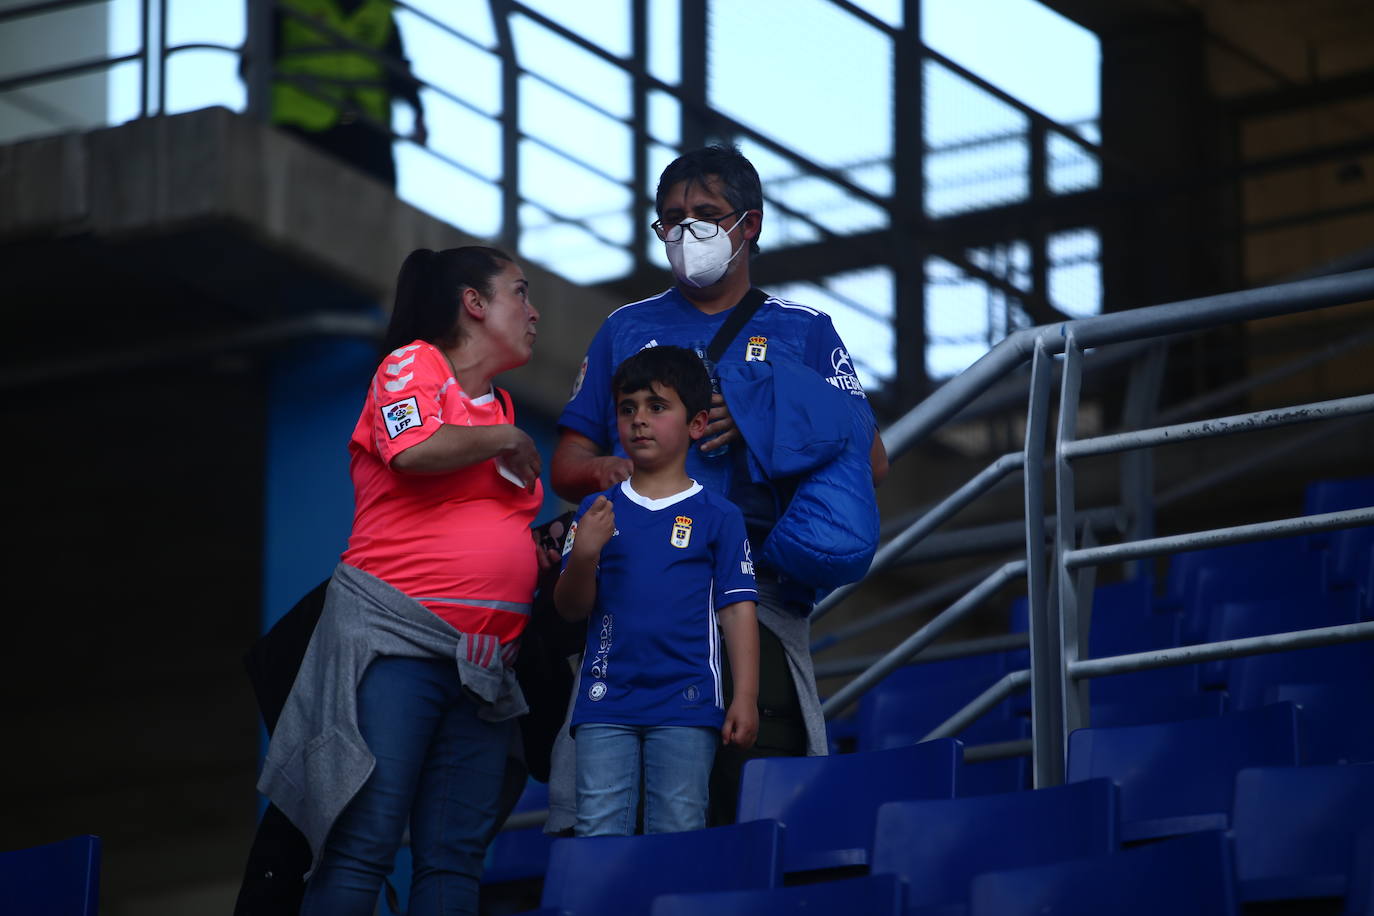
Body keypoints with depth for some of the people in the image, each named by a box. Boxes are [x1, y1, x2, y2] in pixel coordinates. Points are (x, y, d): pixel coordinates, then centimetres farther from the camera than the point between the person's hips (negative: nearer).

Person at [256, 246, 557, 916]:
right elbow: (414, 450, -22)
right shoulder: (414, 364, 0)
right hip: (395, 636, -8)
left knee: (455, 856, -1)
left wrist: (541, 557, 15)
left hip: (481, 661, 8)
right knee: (365, 844, -14)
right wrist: (506, 439, -7)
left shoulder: (498, 405, 22)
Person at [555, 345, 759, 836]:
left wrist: (745, 699, -6)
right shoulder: (596, 511, 10)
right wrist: (583, 556, -13)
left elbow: (737, 610, 2)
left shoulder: (718, 516, 4)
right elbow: (571, 608, 7)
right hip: (606, 703, 2)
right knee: (598, 834, -2)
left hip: (686, 705, -2)